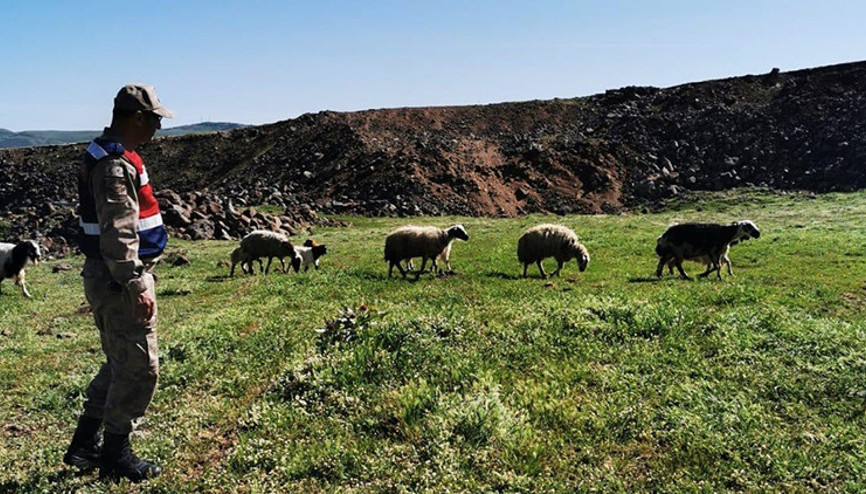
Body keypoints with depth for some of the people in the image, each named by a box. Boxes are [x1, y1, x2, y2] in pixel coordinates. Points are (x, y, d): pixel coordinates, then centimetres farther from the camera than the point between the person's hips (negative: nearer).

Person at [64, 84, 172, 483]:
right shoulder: (116, 164, -19)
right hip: (119, 280, -11)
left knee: (121, 363, 20)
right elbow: (118, 234, -25)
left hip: (111, 279, 11)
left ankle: (84, 445, 31)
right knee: (139, 368, 0)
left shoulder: (110, 155, 15)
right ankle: (116, 456, 14)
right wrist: (136, 287, -24)